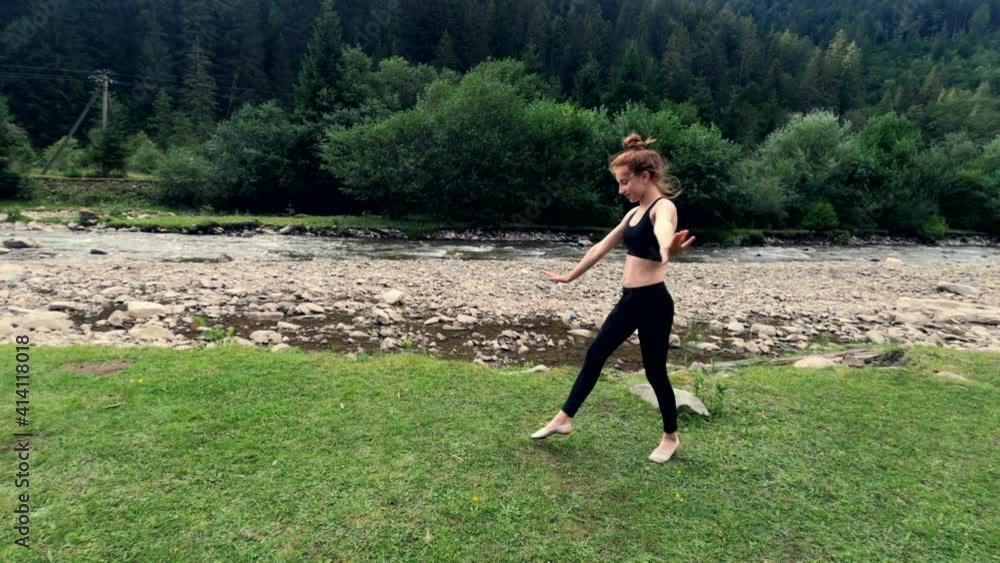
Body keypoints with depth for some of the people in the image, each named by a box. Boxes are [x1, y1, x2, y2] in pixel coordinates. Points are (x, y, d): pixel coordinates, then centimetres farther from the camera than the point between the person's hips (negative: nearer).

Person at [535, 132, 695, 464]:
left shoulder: (663, 207, -15)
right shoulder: (635, 213, 12)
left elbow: (663, 233, -42)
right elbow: (603, 247, 22)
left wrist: (668, 250, -66)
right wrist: (570, 277, 28)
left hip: (652, 302, -9)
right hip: (629, 300, 9)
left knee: (654, 371, 6)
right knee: (595, 354, 13)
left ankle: (670, 437, 29)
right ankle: (564, 420, 26)